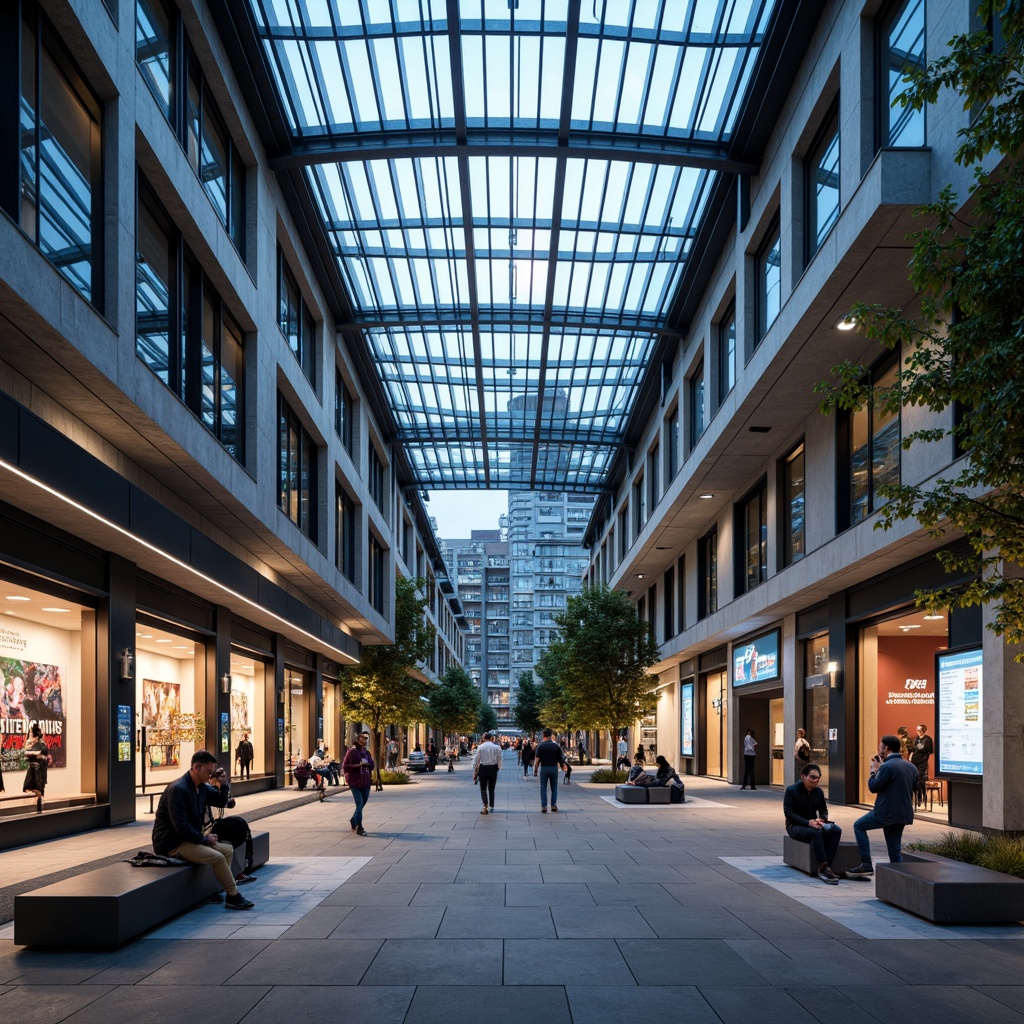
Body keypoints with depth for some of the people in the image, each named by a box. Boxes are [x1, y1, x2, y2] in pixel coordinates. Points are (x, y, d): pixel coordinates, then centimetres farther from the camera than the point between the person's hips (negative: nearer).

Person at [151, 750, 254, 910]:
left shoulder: (201, 787, 8)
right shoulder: (178, 789, -20)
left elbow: (222, 802, 23)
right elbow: (180, 826, -25)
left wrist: (224, 784, 4)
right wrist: (204, 839, -15)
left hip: (189, 838, 10)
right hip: (172, 844, -10)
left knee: (228, 850, 2)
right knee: (217, 857, -22)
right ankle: (233, 896, -8)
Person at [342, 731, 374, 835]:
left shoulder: (366, 752, 11)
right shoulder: (351, 751, -8)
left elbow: (372, 765, 12)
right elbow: (344, 767, -10)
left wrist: (367, 763, -10)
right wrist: (357, 765, -20)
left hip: (366, 782, 6)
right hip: (355, 782, -6)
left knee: (362, 803, 12)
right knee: (359, 804, -10)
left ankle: (353, 821, 35)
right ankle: (359, 828, -3)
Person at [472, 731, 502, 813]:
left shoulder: (480, 747, -5)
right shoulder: (496, 747, -3)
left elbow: (476, 760, -4)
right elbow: (499, 760, -1)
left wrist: (475, 771, 3)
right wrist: (498, 768, 12)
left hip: (483, 768, -2)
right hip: (493, 768, 2)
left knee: (483, 788, 5)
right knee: (491, 788, 15)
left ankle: (485, 806, -9)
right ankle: (492, 806, 21)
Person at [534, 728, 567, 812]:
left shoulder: (540, 746, -6)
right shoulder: (556, 746, -2)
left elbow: (537, 759, -8)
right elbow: (560, 759, 1)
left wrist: (535, 770, -2)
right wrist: (563, 766, 18)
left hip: (544, 768, -1)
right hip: (554, 768, 1)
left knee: (543, 788, 4)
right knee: (554, 788, 14)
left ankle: (544, 806, 0)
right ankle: (554, 805, 9)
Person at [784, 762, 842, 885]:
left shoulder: (818, 792, 10)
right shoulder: (791, 790, -8)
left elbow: (824, 810, 20)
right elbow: (788, 812, -14)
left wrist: (821, 819, -7)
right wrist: (808, 823, -26)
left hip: (813, 824, 6)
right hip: (795, 826, -6)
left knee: (836, 830, -23)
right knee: (816, 832, -38)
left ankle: (824, 868, -31)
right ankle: (824, 868, -41)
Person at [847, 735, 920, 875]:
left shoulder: (887, 766, -17)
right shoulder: (911, 767, 9)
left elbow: (873, 787, -14)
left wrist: (874, 770, 3)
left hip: (886, 812, -8)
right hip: (904, 814, 8)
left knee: (859, 826, 9)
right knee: (895, 849, 13)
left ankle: (866, 864, 1)